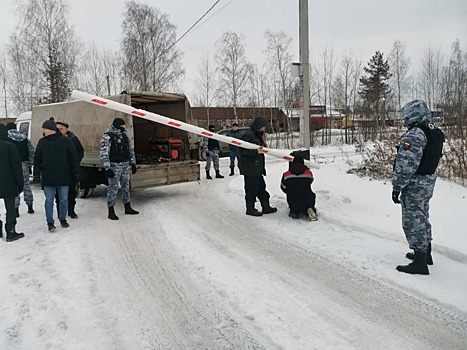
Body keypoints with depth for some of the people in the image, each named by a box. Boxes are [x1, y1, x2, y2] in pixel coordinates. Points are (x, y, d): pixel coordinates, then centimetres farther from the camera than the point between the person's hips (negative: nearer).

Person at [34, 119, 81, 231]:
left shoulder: (65, 141, -3)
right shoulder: (42, 142, 6)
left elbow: (74, 157, -1)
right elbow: (37, 159, 12)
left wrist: (76, 172, -3)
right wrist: (36, 174, 6)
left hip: (63, 177, -2)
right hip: (48, 178, 2)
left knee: (64, 200, 9)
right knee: (49, 200, 3)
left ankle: (63, 219, 24)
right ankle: (50, 222, 10)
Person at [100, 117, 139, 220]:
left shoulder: (124, 136, 11)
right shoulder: (108, 137, -11)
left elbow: (130, 150, 19)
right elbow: (104, 154, -16)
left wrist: (133, 163, 15)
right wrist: (107, 168, -22)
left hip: (126, 165, 7)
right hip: (114, 166, -7)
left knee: (126, 186, 14)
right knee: (113, 188, -4)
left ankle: (128, 208, 26)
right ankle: (111, 212, 4)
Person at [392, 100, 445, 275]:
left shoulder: (414, 134, -22)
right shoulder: (436, 133, 9)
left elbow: (406, 164, -25)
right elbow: (433, 158, 15)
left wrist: (397, 187, -19)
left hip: (414, 185, -10)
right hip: (429, 181, 10)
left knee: (413, 221, -3)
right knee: (422, 218, 22)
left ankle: (420, 262, 2)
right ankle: (425, 253, 36)